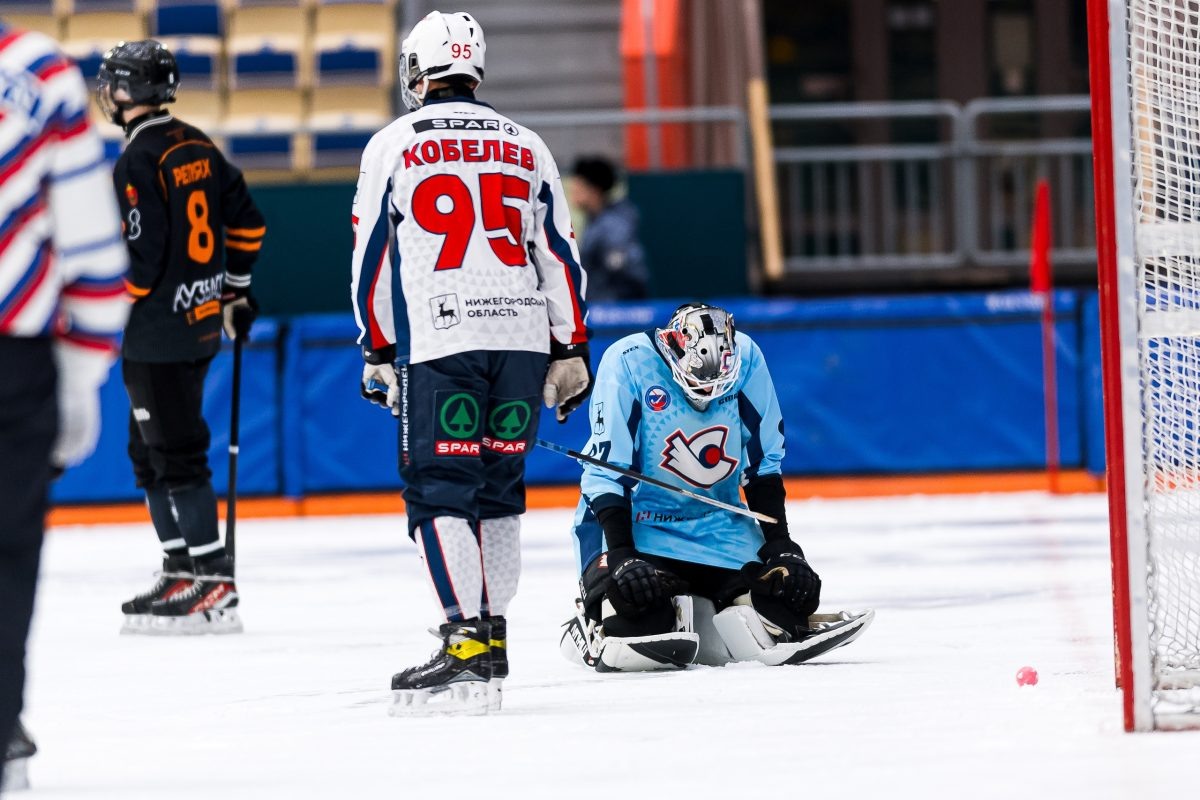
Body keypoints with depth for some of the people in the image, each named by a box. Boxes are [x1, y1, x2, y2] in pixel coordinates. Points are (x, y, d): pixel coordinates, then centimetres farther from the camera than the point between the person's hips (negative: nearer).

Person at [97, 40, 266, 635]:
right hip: (200, 320, 9)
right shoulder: (198, 147, 9)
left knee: (176, 457, -7)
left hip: (158, 334, -9)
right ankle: (181, 574, 20)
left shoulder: (136, 162, -17)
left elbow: (139, 259, -20)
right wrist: (235, 291, 26)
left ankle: (215, 589, -8)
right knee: (149, 452, 17)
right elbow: (246, 222, 16)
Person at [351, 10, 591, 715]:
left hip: (438, 341, -4)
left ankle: (467, 643, -14)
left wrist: (378, 351, 13)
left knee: (440, 491, -3)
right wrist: (572, 350, 17)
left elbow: (373, 257, 5)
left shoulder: (393, 146, 5)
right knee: (499, 488, 13)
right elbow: (560, 254, 13)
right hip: (523, 337, 4)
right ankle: (492, 636, 12)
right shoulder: (526, 147, 15)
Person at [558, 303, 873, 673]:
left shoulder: (746, 357, -9)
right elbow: (607, 473, -20)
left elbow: (763, 462, 1)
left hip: (717, 523, 5)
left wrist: (779, 543, -3)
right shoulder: (628, 361, -20)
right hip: (631, 516, -5)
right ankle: (590, 629, 5)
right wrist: (621, 556, -28)